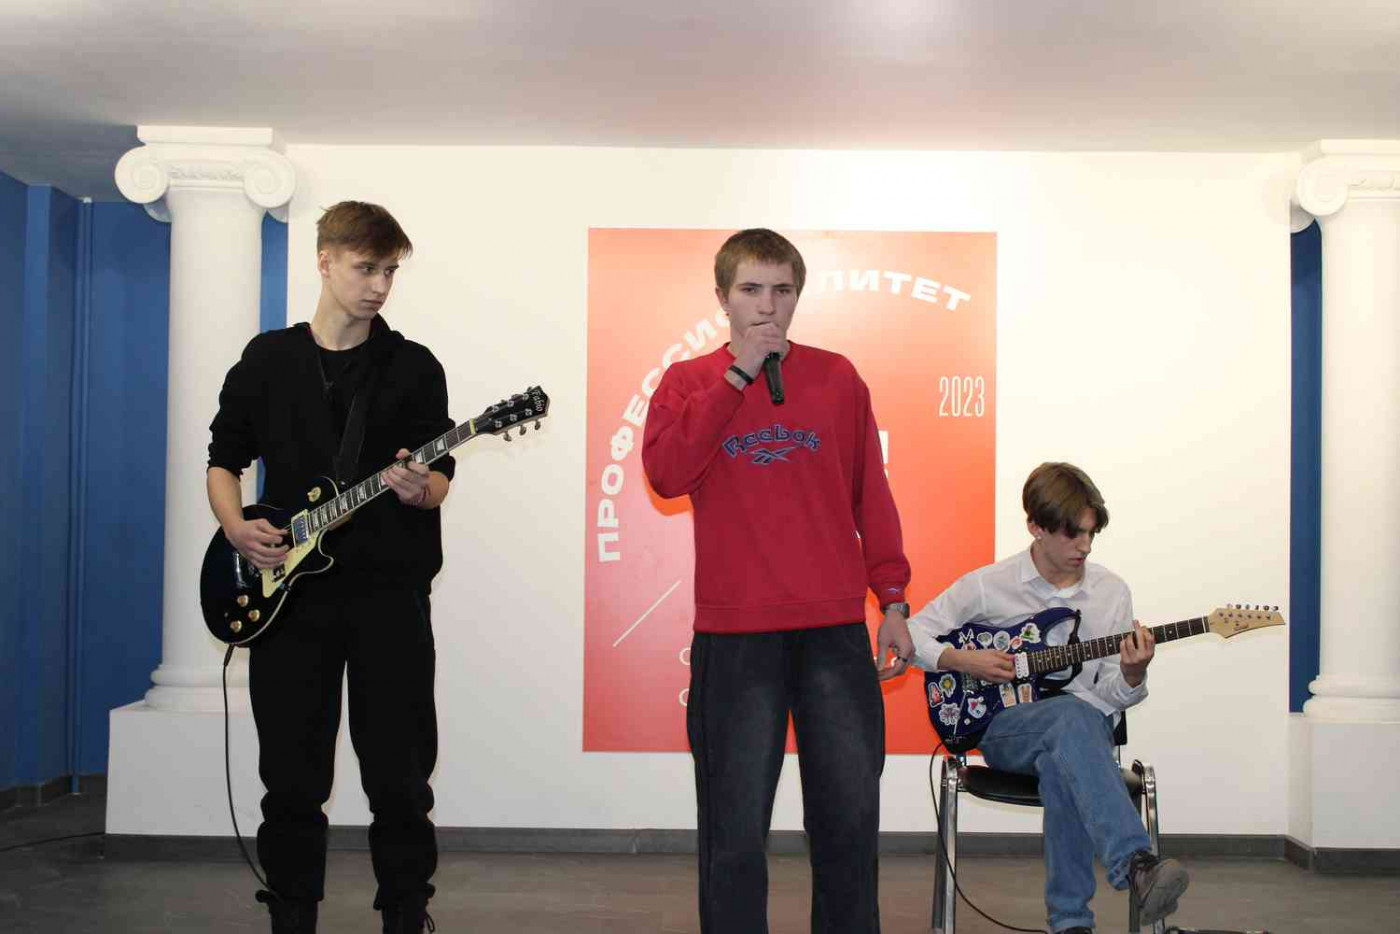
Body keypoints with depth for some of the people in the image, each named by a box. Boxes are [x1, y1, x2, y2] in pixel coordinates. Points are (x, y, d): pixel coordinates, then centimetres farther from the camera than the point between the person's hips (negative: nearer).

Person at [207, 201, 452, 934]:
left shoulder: (414, 367, 4)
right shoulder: (266, 360, 8)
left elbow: (439, 475, 1)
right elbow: (224, 460, 13)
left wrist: (419, 490, -22)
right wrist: (236, 527, -5)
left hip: (389, 592, -1)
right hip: (287, 591, 1)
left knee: (399, 778, 1)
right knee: (292, 778, 6)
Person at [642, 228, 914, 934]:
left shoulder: (837, 378, 7)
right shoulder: (688, 383, 5)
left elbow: (872, 495, 11)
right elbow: (666, 474, -14)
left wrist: (893, 599, 8)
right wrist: (737, 377, -12)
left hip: (835, 630, 2)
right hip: (734, 636, -1)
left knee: (850, 818, 8)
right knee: (735, 829, 4)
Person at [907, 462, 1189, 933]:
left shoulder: (1111, 591, 7)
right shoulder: (988, 585, 0)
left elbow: (1112, 695, 7)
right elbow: (913, 632, 5)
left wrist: (1131, 675, -15)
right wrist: (961, 660, -10)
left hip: (1085, 724, 2)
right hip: (1004, 726, -2)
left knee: (1061, 763, -37)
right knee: (1073, 715, -37)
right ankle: (1137, 864, -51)